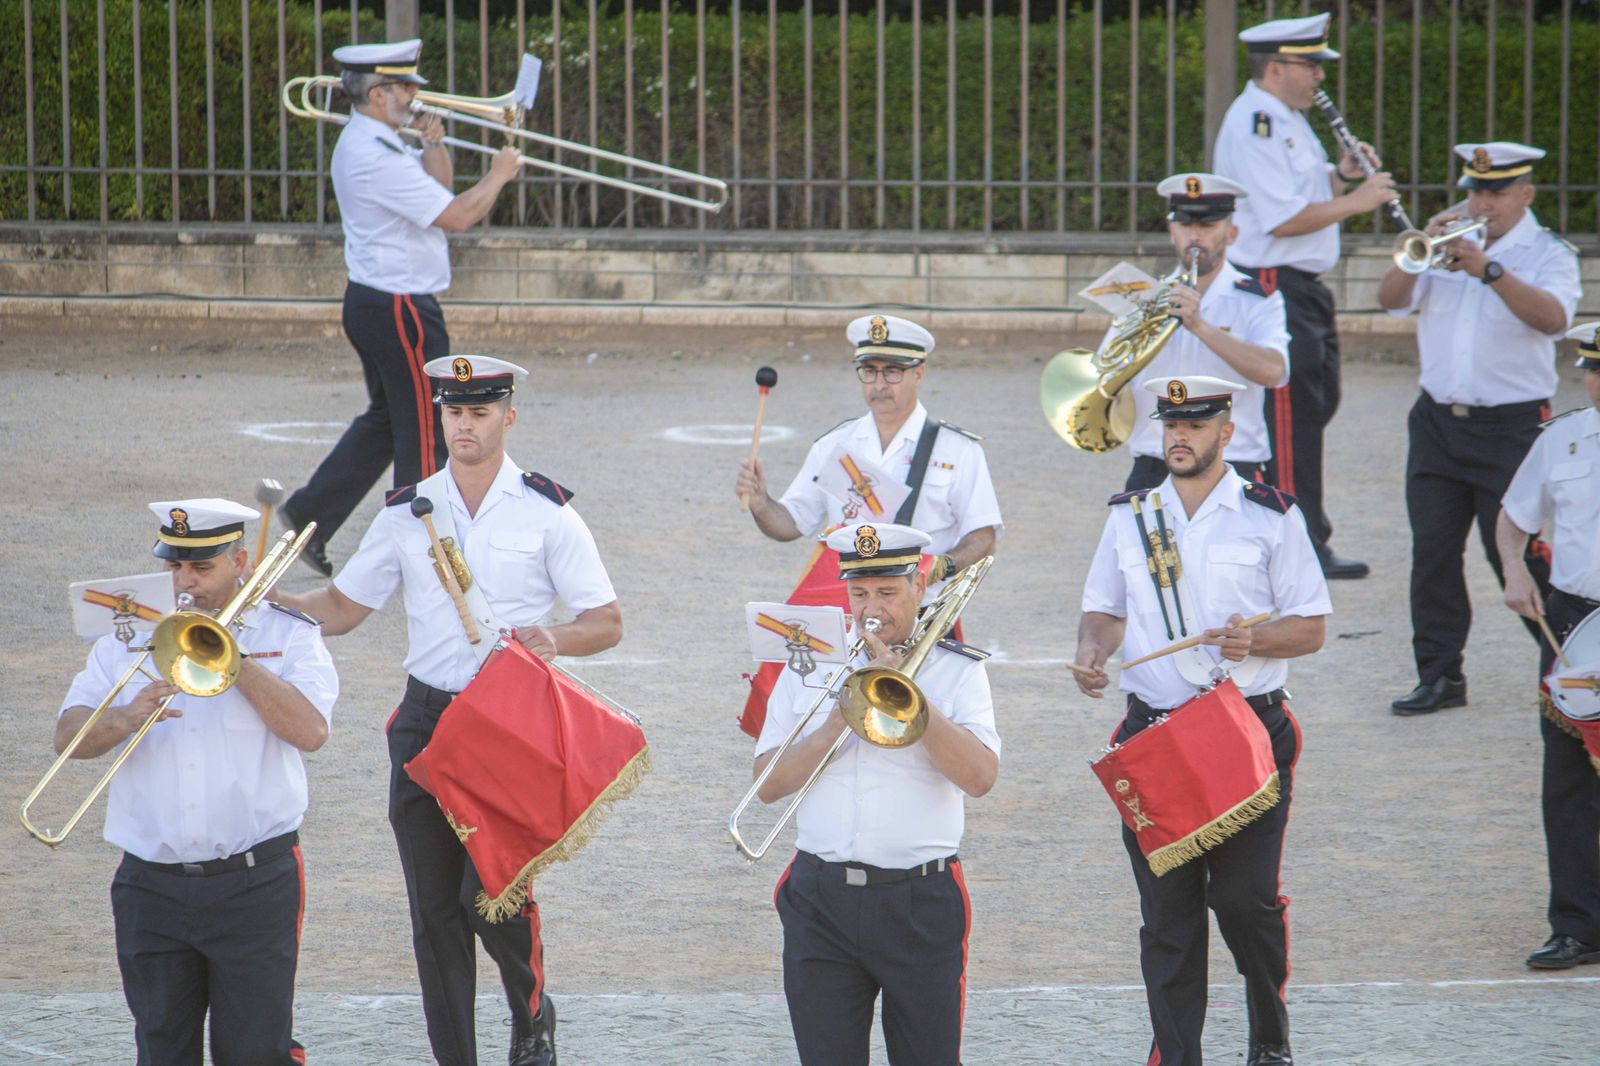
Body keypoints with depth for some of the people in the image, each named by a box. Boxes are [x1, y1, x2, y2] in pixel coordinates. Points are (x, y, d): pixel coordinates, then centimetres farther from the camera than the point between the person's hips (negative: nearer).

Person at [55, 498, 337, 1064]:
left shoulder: (288, 635, 6)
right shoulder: (128, 639, 12)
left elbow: (310, 731, -11)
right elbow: (68, 736, 2)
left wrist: (233, 658, -13)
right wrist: (125, 719, -19)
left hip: (254, 884, -3)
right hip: (153, 885, 3)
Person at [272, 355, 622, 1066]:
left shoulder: (546, 513, 0)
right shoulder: (407, 512, 8)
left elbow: (606, 622, 1)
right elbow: (343, 607, 13)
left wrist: (553, 641, -20)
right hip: (426, 720, 3)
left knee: (491, 888, -14)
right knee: (434, 906, 3)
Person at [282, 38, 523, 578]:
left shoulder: (367, 143, 12)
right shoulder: (377, 158, -22)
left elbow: (438, 186, 19)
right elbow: (456, 215, -23)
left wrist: (434, 144, 1)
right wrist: (498, 175, -9)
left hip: (373, 304, 10)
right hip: (399, 308, -10)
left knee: (386, 420, 19)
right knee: (425, 430, 0)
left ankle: (309, 514, 18)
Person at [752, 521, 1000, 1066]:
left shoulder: (956, 670, 4)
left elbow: (980, 776, -12)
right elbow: (769, 785, 6)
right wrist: (835, 725, -9)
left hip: (920, 903, -2)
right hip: (821, 898, 2)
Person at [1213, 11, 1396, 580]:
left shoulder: (1286, 119, 16)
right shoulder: (1254, 125, -18)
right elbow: (1285, 219, -24)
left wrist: (1340, 175, 3)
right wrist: (1354, 201, -17)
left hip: (1302, 288, 11)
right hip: (1271, 286, -11)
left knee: (1317, 400, 16)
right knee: (1293, 414, -7)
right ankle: (1305, 547, -4)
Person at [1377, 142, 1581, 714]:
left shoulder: (1547, 254, 0)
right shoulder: (1449, 245, 11)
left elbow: (1551, 317, -20)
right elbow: (1391, 299, 2)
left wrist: (1490, 271, -31)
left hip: (1511, 427, -4)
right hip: (1438, 423, 4)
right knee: (1433, 552, 2)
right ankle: (1439, 675, 9)